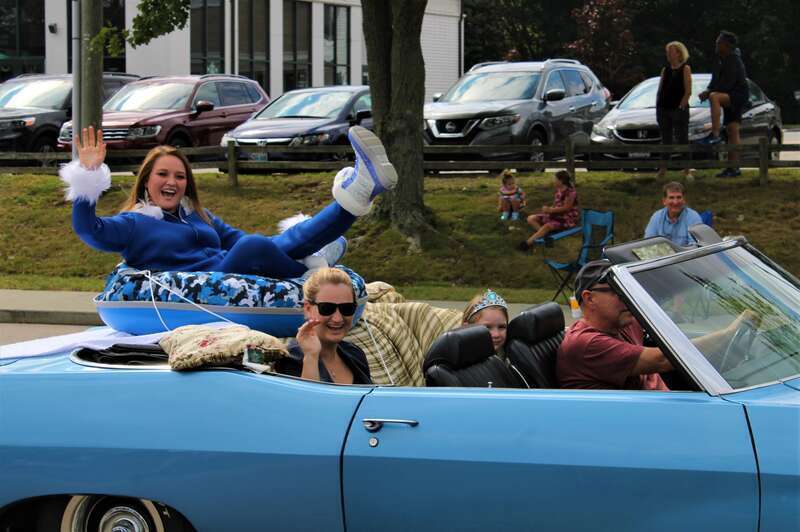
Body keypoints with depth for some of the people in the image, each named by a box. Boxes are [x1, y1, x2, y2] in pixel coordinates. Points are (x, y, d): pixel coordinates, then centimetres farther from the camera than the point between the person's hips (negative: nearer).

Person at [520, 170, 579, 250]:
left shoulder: (570, 192, -20)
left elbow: (566, 208, -22)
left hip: (567, 219, -10)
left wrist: (550, 210, -20)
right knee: (531, 219, -2)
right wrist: (548, 209, -8)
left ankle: (528, 242, -40)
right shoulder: (558, 190, 6)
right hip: (557, 215, 10)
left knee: (547, 225, -36)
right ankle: (545, 234, -24)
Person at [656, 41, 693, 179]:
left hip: (679, 109, -5)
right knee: (665, 140, 9)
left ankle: (687, 169, 3)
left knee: (682, 139, -2)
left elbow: (688, 91, -8)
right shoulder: (665, 69, 14)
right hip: (663, 109, 5)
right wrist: (658, 105, 4)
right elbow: (660, 90, 15)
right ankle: (663, 169, 12)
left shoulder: (685, 69, -2)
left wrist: (681, 106, -15)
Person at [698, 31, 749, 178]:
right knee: (732, 133, 7)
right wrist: (708, 90, 0)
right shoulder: (720, 59, 13)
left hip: (739, 95, -9)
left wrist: (709, 92, -19)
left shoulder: (733, 60, -16)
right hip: (730, 98, 10)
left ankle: (715, 134, -40)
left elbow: (727, 83, -23)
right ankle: (734, 168, 8)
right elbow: (716, 80, 20)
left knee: (714, 97, -35)